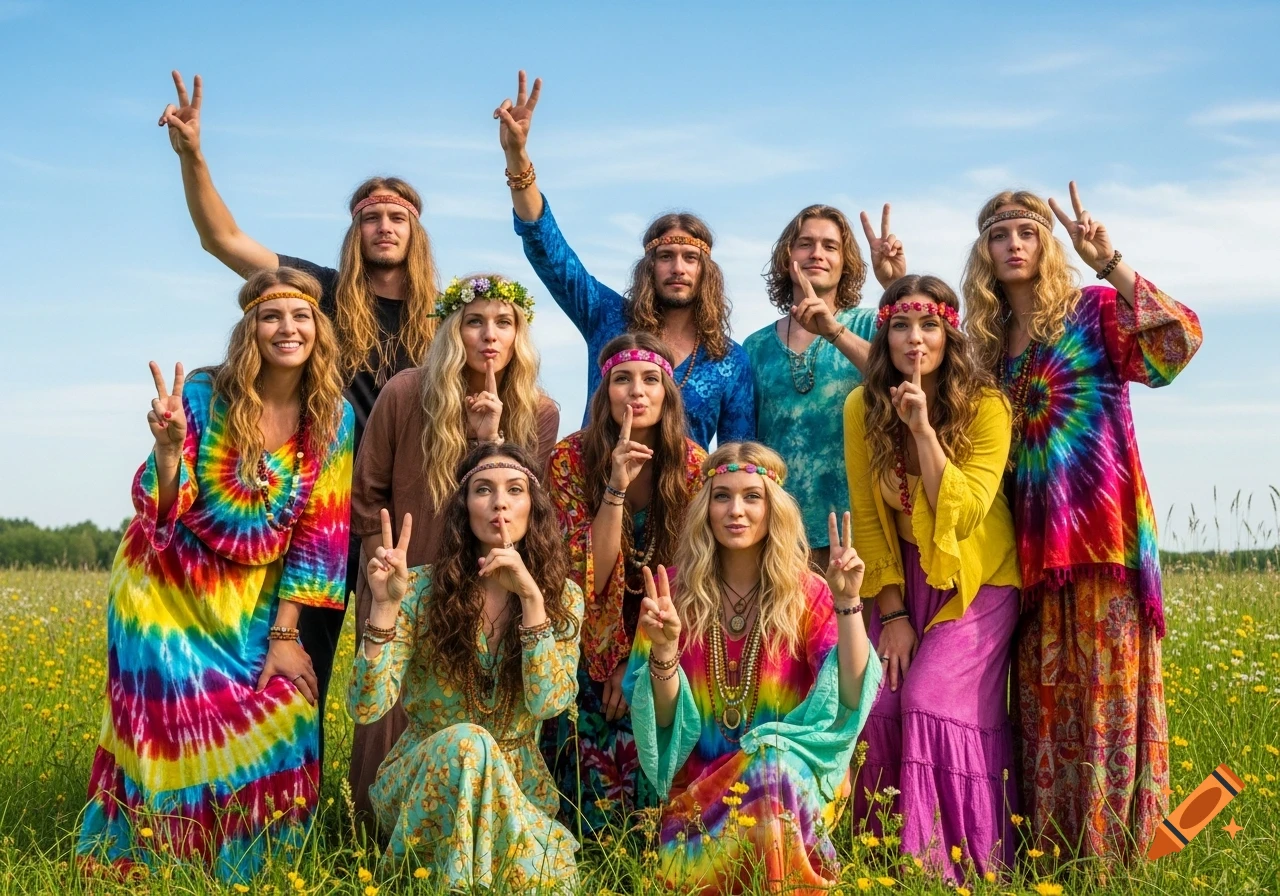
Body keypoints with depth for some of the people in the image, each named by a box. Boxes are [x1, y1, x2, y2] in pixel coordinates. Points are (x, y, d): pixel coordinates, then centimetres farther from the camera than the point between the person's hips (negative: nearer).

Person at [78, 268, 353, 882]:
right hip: (169, 593, -2)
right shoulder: (203, 395, -14)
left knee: (278, 730, -9)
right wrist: (168, 445, -34)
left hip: (257, 601, 2)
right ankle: (143, 861, 16)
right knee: (176, 734, -7)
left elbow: (321, 532, -6)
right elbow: (162, 515, -15)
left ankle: (251, 866, 13)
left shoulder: (334, 418, -7)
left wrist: (284, 633, -10)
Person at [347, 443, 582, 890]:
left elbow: (549, 702, -17)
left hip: (516, 786, 1)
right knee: (467, 741, -34)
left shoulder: (563, 598, -2)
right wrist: (385, 605, -27)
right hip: (419, 780, -1)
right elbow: (366, 708, -15)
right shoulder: (422, 589, -8)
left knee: (548, 879, -27)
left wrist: (531, 595, -25)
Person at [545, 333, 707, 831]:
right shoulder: (572, 459, -14)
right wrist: (616, 486, -32)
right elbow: (588, 577, -21)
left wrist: (636, 662, -7)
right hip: (593, 652, -1)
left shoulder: (691, 465, -10)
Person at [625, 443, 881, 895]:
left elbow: (852, 698, -10)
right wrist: (664, 649, -19)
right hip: (699, 783, 0)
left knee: (773, 770, -34)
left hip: (794, 772, 0)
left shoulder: (807, 595, 2)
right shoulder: (677, 593, 3)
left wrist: (847, 603, -18)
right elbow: (664, 718, 0)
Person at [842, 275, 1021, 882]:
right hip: (904, 579, 3)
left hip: (975, 581, -3)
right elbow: (867, 518, -2)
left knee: (935, 705, -18)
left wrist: (924, 427, -29)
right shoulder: (862, 407, -6)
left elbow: (962, 515, -24)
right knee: (878, 706, -12)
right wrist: (892, 614, -6)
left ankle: (964, 866, -4)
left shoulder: (985, 405, -16)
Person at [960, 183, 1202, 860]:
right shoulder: (985, 340, 16)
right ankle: (1049, 849, 13)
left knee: (1105, 691, -5)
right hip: (1031, 545, 5)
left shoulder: (1094, 312, 1)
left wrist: (1111, 265, -20)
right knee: (1043, 702, 6)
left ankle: (1111, 847, 1)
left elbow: (1178, 343, -14)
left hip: (1101, 537, -5)